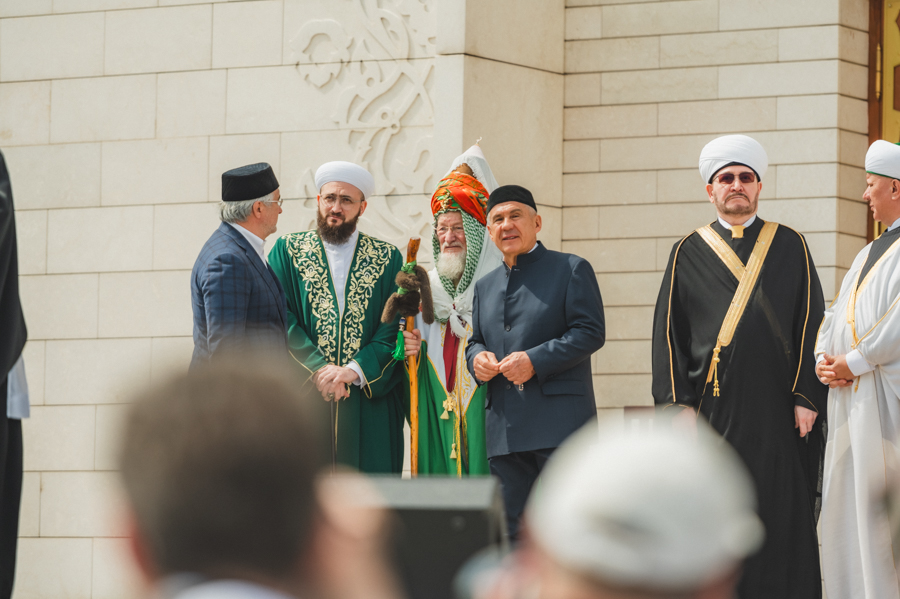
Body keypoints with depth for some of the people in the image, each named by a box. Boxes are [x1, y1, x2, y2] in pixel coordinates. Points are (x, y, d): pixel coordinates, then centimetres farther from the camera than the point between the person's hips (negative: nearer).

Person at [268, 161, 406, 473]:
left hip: (370, 402, 0)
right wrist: (317, 369, -13)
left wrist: (354, 371, -13)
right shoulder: (287, 251, 10)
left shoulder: (388, 258, 11)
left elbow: (395, 328, 2)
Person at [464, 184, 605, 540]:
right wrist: (477, 358, 1)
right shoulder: (485, 286, 22)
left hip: (559, 423, -6)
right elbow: (475, 341, 26)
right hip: (504, 430, 6)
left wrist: (535, 360, -16)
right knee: (511, 531, 4)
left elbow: (590, 332, -6)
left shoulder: (571, 269, 3)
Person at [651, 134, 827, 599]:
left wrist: (807, 397, -5)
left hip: (776, 406, 0)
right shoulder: (688, 254, 10)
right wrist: (677, 402, -4)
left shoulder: (790, 247, 9)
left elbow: (811, 324, 5)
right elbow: (668, 331, 7)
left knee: (781, 518, -3)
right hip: (712, 404, 0)